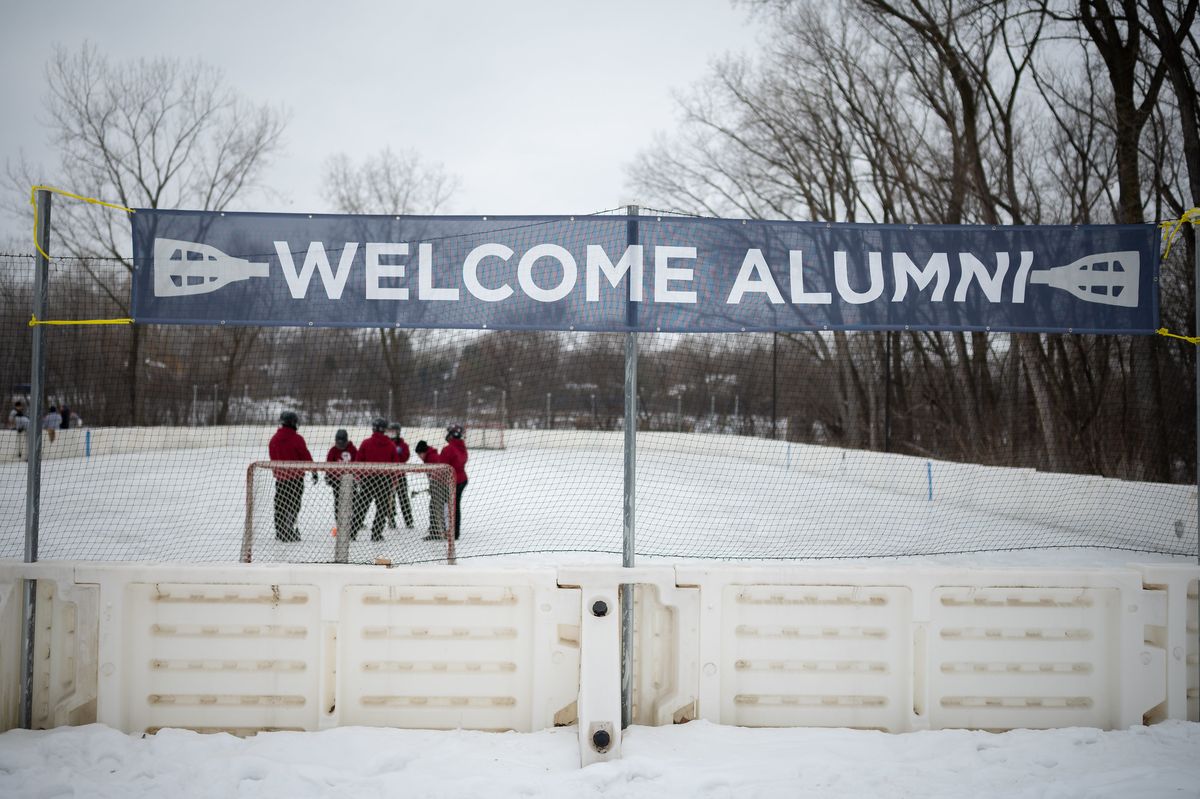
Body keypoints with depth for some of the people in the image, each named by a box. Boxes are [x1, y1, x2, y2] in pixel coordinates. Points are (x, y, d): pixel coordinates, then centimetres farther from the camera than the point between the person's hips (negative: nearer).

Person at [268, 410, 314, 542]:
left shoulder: (274, 439, 5)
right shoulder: (297, 439, -13)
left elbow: (273, 458, 13)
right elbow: (306, 456, -10)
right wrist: (314, 471, 1)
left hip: (280, 476, 5)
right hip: (296, 476, -5)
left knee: (280, 505, 13)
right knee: (293, 505, 0)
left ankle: (280, 532, 18)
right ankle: (289, 531, -7)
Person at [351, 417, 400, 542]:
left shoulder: (366, 443, -2)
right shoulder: (391, 446, 2)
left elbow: (358, 462, -2)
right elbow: (396, 465, 3)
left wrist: (359, 478, 9)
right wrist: (392, 482, 11)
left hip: (368, 479, 0)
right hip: (385, 480, 0)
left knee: (360, 508, 6)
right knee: (382, 508, 9)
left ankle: (352, 533, 3)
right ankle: (376, 534, 4)